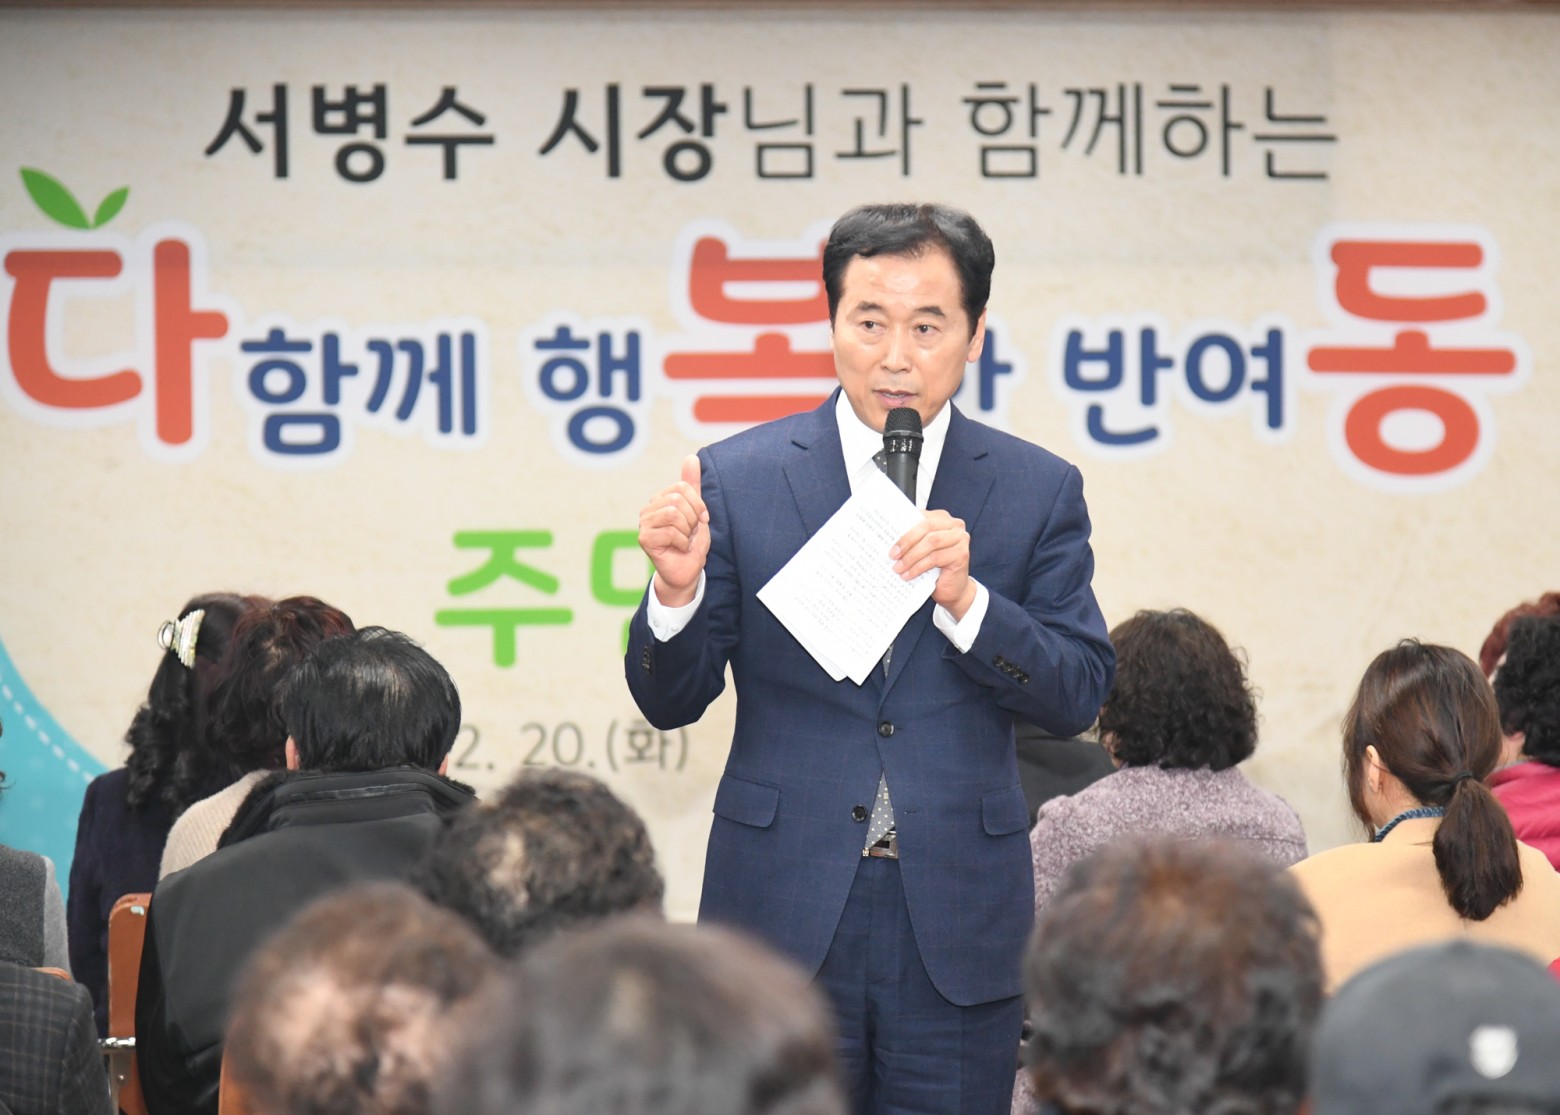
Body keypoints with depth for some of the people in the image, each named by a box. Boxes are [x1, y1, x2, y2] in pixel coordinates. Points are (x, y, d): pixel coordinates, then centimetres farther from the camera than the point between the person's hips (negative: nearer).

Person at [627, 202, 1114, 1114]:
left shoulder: (1038, 491, 5)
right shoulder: (738, 480, 3)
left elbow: (1079, 696, -2)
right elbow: (670, 700, 3)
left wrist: (965, 599, -17)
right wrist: (678, 587, -18)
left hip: (959, 922, 1)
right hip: (783, 914, 0)